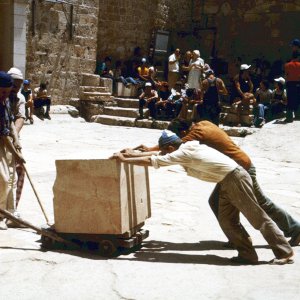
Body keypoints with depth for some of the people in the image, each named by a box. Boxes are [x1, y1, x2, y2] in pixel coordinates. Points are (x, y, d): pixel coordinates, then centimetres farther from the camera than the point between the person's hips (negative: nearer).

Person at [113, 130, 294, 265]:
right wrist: (130, 154, 19)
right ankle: (248, 255, 10)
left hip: (235, 179, -10)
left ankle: (285, 253, 2)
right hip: (226, 182, 10)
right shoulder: (184, 148, 9)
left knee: (257, 218, -4)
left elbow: (151, 161, -17)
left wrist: (124, 159, -7)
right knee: (227, 221, 8)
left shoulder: (182, 153, -18)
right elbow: (156, 155, 19)